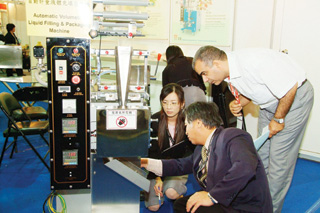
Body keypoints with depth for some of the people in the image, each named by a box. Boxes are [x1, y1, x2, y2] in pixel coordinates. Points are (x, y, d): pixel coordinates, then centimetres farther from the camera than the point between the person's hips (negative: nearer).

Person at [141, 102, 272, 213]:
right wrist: (147, 163, 17)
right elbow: (182, 165, 20)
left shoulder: (231, 136, -20)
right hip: (224, 202, 9)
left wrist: (212, 196, -32)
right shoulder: (201, 149, 9)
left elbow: (245, 167, -36)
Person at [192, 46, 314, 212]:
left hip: (294, 97, -8)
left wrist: (278, 119, -18)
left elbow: (290, 87, -28)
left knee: (279, 157, -6)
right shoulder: (229, 73, -6)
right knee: (262, 153, 11)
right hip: (270, 101, 8)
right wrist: (238, 104, -10)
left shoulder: (252, 62, -34)